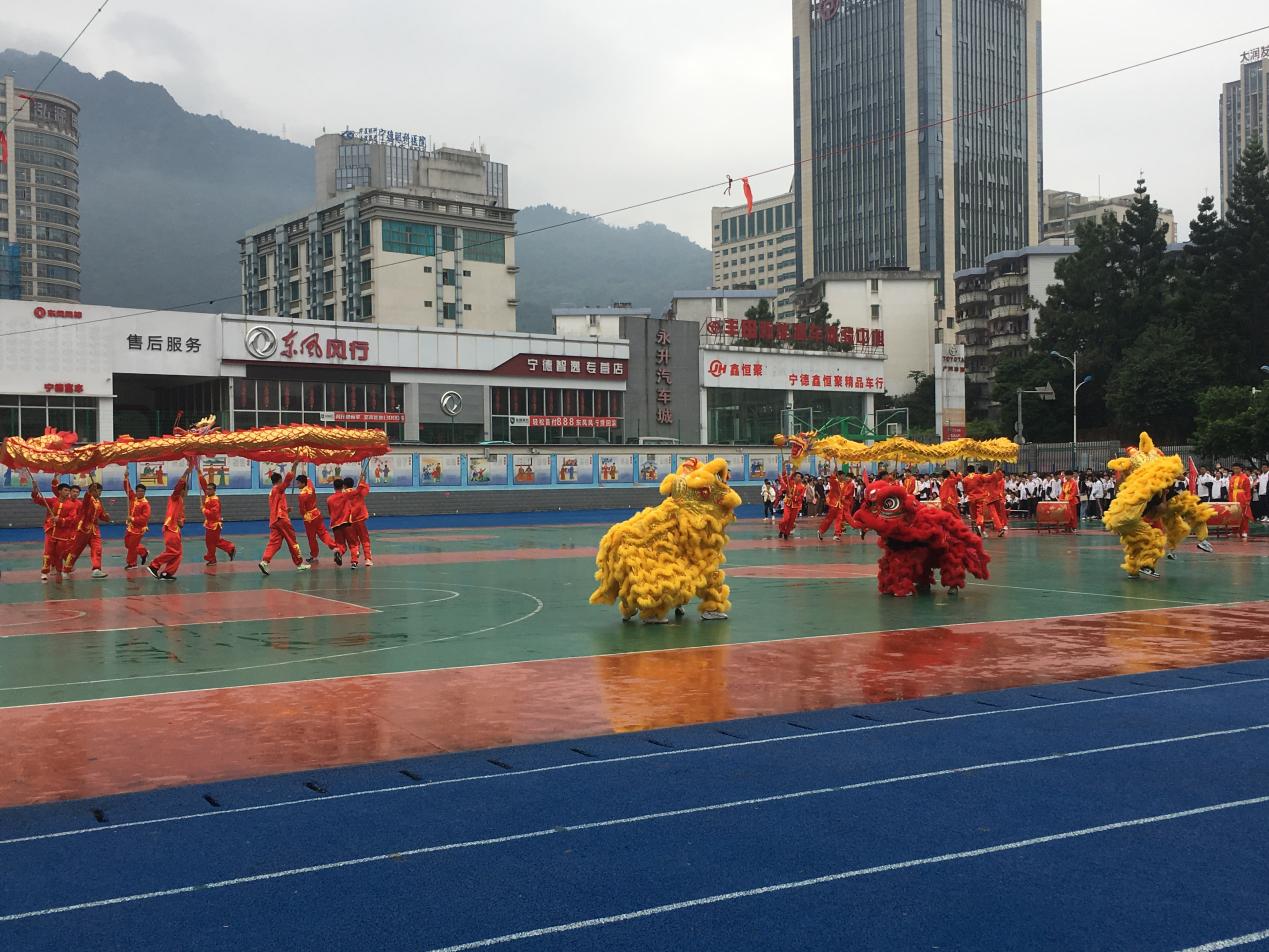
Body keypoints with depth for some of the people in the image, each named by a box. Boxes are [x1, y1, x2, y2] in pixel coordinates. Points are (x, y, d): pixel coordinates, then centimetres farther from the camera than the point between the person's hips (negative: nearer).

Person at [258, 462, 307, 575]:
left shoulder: (271, 492, 21)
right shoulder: (279, 489, -4)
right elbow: (288, 478, -18)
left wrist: (286, 510, 19)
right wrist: (294, 467, -13)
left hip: (273, 521, 8)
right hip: (282, 519, -8)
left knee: (274, 543, -2)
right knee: (292, 542, 3)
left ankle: (264, 561, -23)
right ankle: (299, 564, 9)